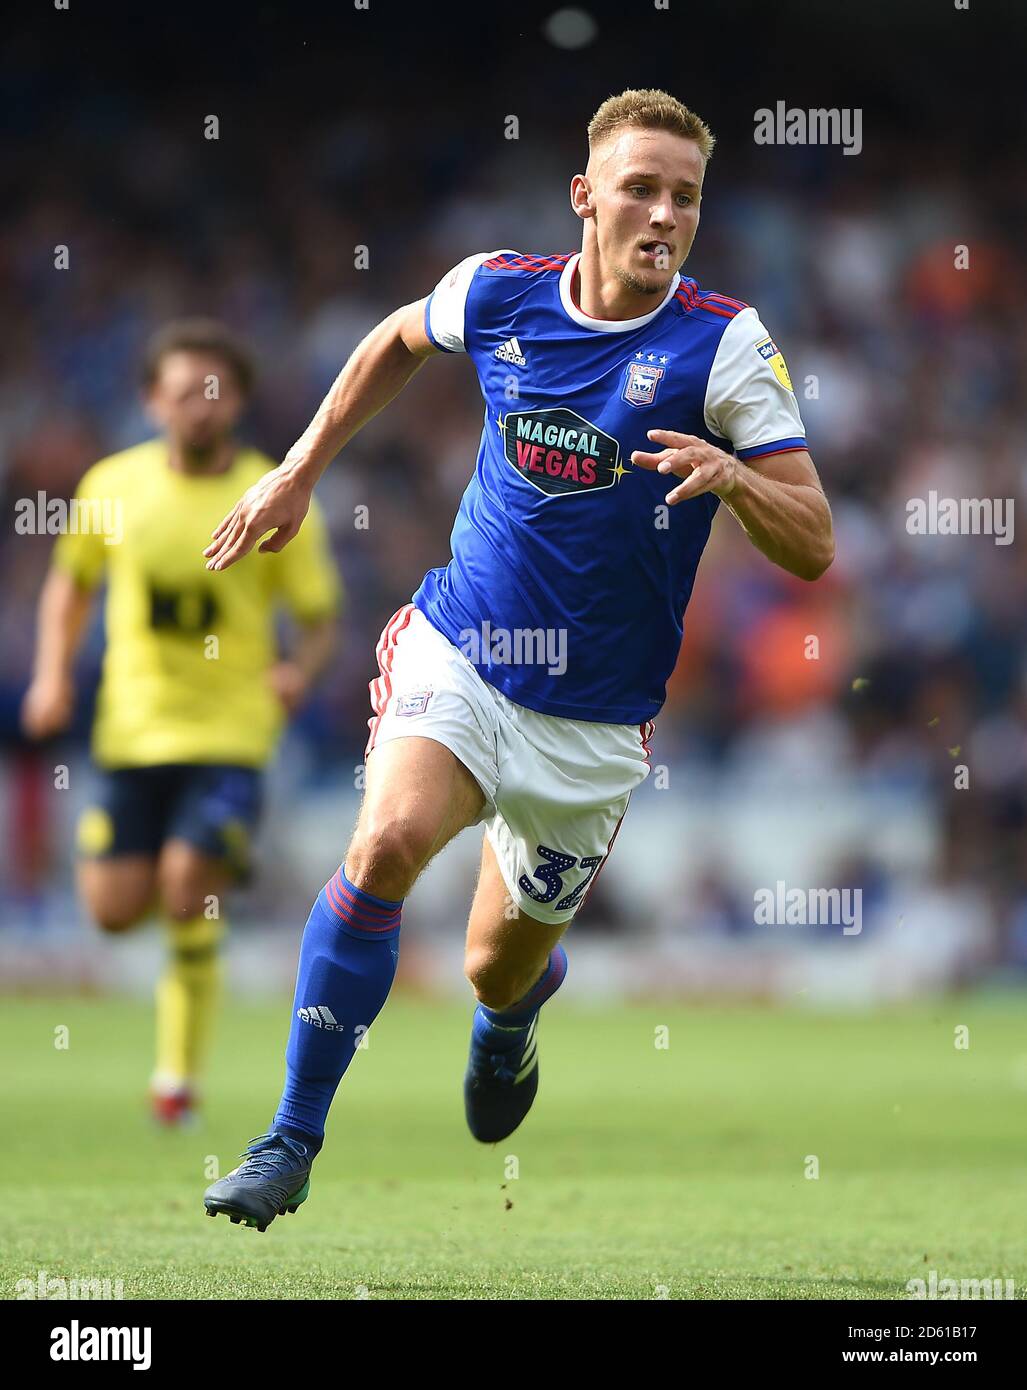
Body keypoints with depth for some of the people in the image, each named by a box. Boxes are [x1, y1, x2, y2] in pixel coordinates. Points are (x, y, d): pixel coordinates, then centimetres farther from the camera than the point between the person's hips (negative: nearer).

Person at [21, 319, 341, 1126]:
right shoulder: (115, 485, 1)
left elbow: (320, 618, 2)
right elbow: (71, 581, 16)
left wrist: (301, 670, -19)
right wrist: (53, 672, 2)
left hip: (230, 732, -3)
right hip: (133, 726, 3)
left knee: (188, 894, -17)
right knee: (115, 909, -2)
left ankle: (181, 1071, 0)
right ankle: (211, 872, 36)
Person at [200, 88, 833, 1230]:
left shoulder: (724, 344, -12)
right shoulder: (498, 293, -4)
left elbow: (813, 550, -13)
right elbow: (396, 341, 21)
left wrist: (732, 478, -32)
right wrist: (299, 471, 19)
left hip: (593, 720, 0)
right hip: (455, 654, 1)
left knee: (501, 967, 10)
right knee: (387, 839, -28)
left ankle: (511, 1021, 51)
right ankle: (290, 1143, -20)